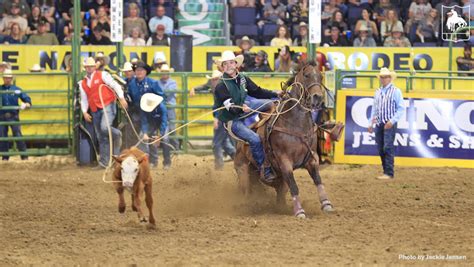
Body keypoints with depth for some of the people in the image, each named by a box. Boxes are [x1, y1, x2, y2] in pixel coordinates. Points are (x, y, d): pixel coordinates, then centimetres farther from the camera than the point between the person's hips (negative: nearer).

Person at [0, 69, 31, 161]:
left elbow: (27, 100, 4)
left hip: (14, 116, -2)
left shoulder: (16, 90, 2)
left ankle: (24, 156, -4)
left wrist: (25, 105, -15)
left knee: (18, 135, -7)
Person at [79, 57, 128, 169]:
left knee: (104, 127, -29)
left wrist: (121, 98, -13)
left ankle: (117, 135, 3)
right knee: (101, 138, 6)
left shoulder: (102, 75, 2)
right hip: (95, 111, 5)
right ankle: (104, 162, 9)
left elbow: (115, 85, -2)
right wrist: (85, 112, 4)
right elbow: (84, 99, 18)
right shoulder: (83, 83, 15)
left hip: (107, 106, -5)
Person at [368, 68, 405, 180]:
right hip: (379, 124, 6)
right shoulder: (378, 92, 14)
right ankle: (385, 171, 15)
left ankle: (389, 173, -12)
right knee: (380, 149, 7)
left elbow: (401, 108, -7)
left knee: (388, 148, -12)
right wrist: (370, 123, 13)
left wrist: (392, 121, -17)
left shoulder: (395, 91, -3)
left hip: (389, 124, -6)